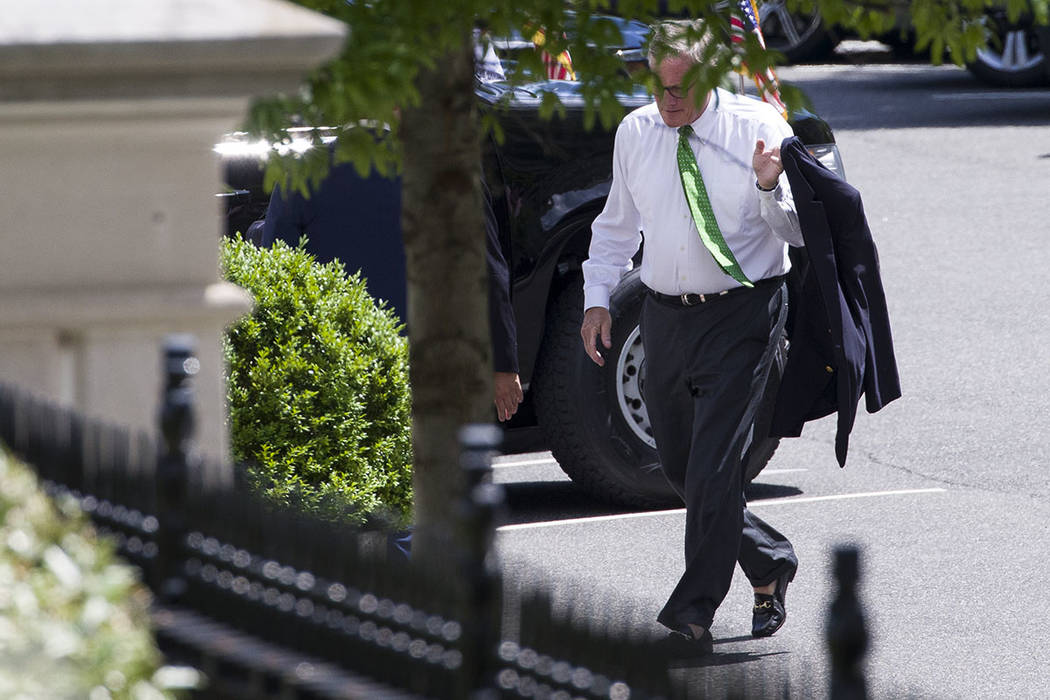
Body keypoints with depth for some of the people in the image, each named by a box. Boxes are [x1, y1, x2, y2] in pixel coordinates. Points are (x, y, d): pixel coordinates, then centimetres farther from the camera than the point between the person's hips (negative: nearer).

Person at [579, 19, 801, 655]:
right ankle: (771, 563, 33)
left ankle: (693, 613, -9)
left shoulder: (759, 127, -7)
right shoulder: (635, 132, 5)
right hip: (666, 316, 5)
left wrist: (771, 189, -27)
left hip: (742, 315, -5)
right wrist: (597, 297, 10)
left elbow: (797, 231, -8)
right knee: (679, 465, 12)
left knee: (713, 465, -13)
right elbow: (617, 224, 19)